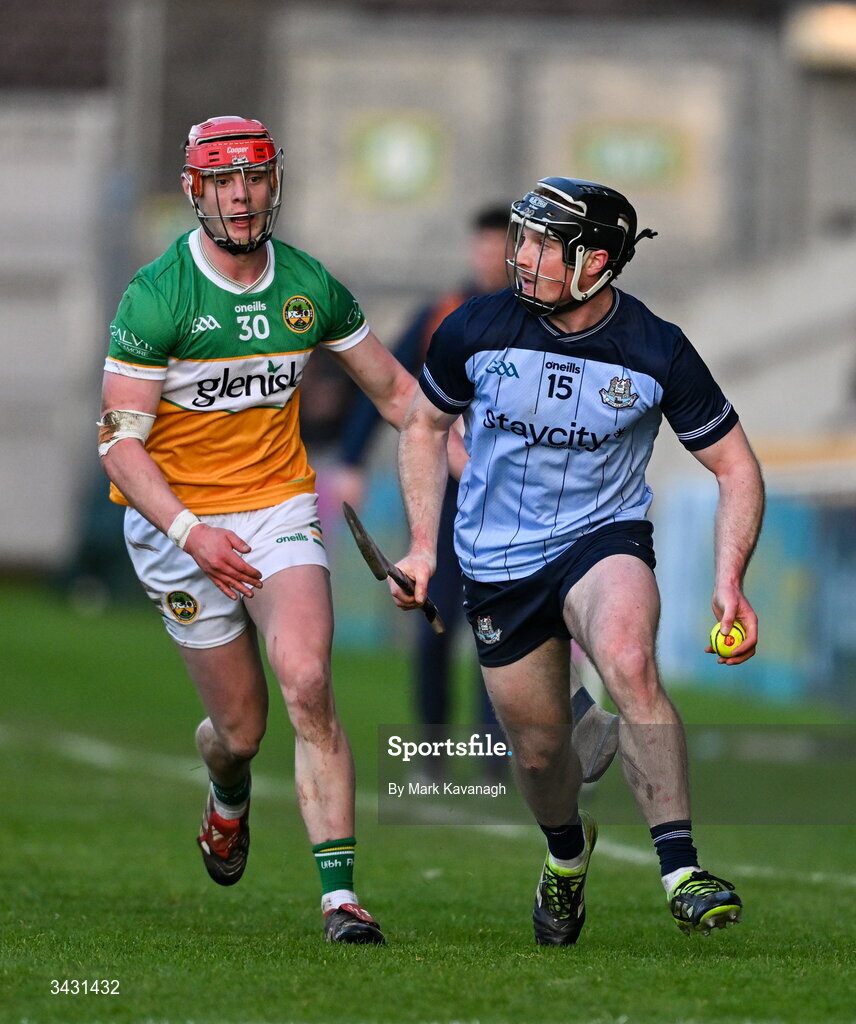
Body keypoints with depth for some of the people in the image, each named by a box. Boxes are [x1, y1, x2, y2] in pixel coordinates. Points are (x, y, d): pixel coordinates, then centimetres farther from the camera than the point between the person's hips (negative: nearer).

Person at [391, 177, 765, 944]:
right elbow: (426, 424, 10)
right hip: (497, 562, 2)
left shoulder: (657, 353, -14)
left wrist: (729, 582, -18)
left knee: (629, 664, -33)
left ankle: (681, 869, -30)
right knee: (538, 744, 8)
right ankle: (567, 851, 44)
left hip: (605, 536, -2)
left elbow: (736, 467, -5)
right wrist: (423, 545, 2)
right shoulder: (474, 331, -10)